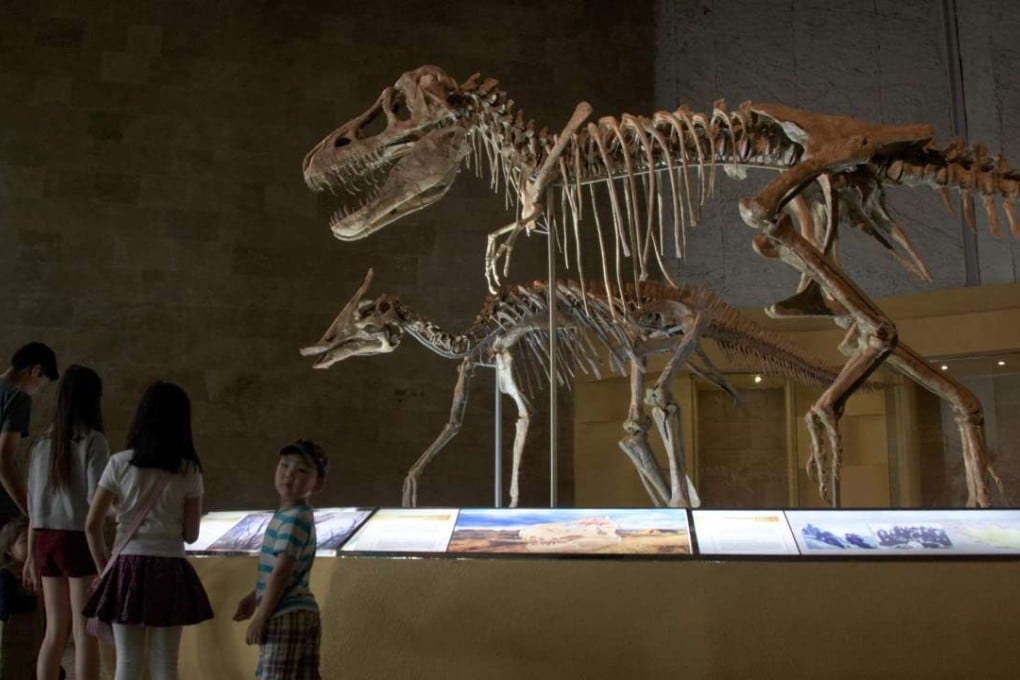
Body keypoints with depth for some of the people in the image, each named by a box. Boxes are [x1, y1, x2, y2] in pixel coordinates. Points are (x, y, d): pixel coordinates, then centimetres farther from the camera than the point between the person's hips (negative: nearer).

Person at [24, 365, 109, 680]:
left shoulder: (43, 442, 9)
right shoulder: (93, 441, -9)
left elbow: (33, 504, 11)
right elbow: (96, 499, -16)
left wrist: (32, 554, 15)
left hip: (45, 539, 6)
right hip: (79, 539, -6)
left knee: (55, 632, 14)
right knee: (84, 633, 0)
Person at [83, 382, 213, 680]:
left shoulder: (120, 463, -1)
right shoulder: (189, 472, -2)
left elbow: (92, 525, -1)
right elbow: (191, 534, 1)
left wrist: (104, 568, 12)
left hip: (128, 568, 1)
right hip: (170, 570, 0)